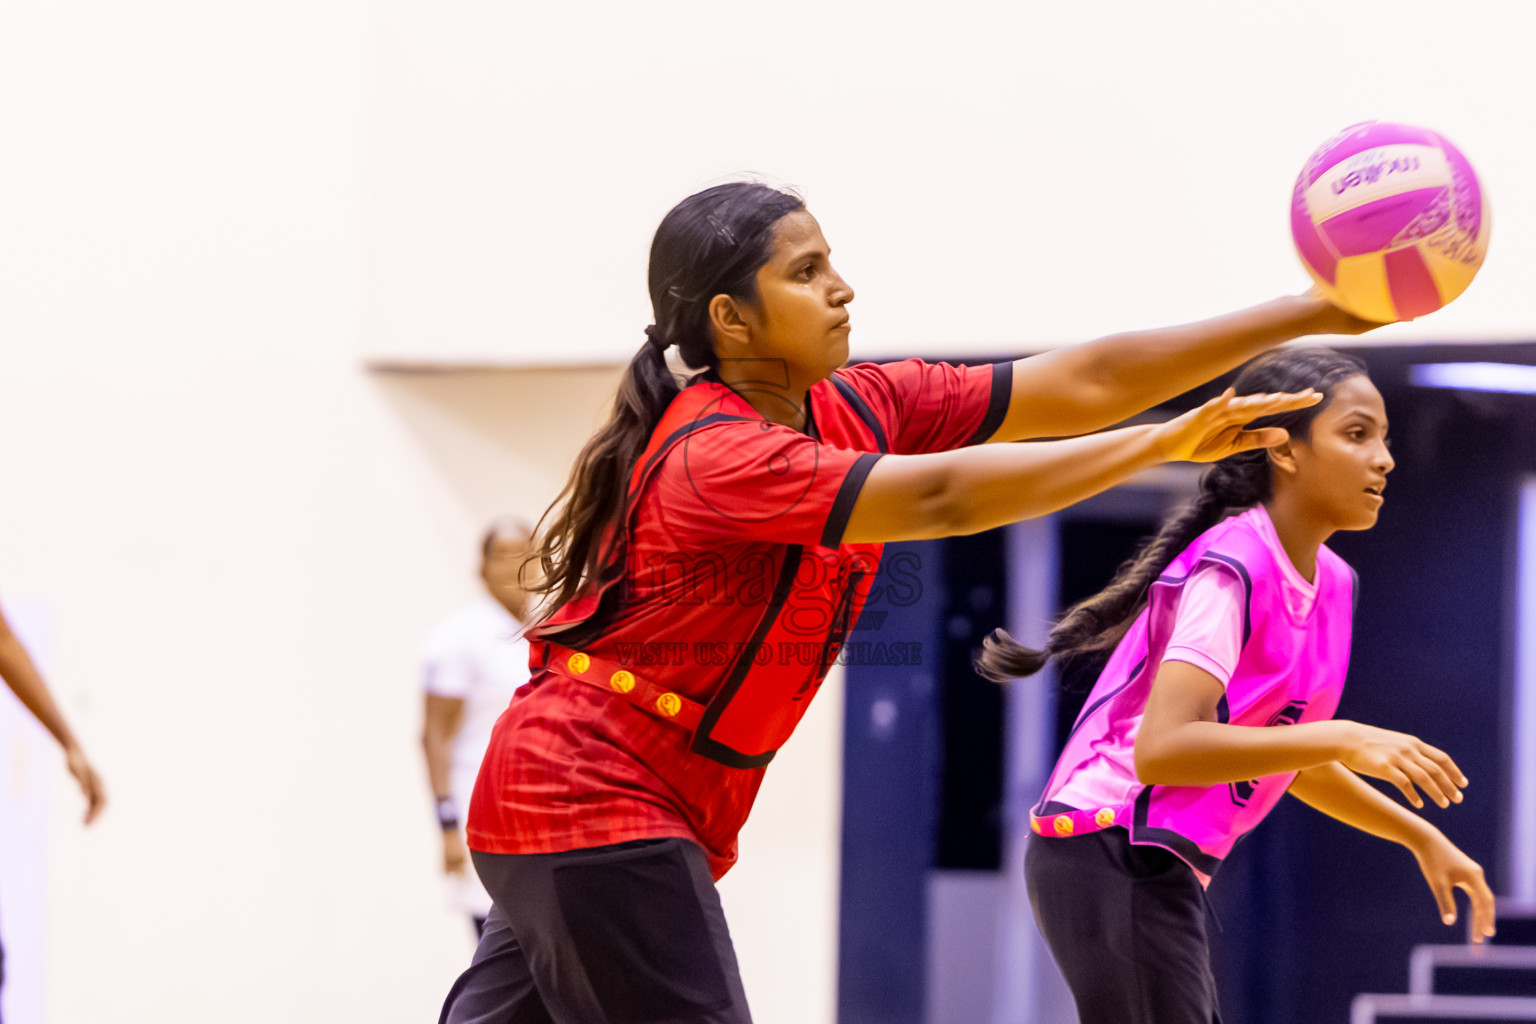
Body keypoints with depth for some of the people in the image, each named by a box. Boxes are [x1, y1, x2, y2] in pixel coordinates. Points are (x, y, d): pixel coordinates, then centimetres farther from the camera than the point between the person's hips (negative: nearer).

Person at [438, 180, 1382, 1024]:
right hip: (595, 810, -9)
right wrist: (1168, 442, -30)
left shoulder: (857, 408, 4)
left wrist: (1309, 316, -7)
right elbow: (943, 500, -32)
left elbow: (1079, 385, -1)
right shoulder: (716, 455, -23)